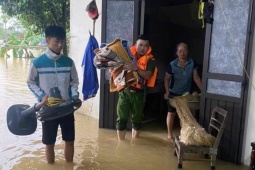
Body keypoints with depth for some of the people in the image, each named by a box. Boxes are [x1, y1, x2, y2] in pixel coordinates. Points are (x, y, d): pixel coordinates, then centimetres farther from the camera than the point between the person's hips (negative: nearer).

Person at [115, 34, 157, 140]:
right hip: (124, 91, 1)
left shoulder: (150, 60, -1)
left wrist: (136, 68, -33)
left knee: (137, 120, 12)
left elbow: (148, 75, -17)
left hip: (138, 93, 0)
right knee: (121, 119, 0)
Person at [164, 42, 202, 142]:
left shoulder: (192, 63, -11)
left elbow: (196, 78, -7)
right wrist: (167, 91, -18)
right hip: (174, 93, -3)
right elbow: (166, 79, -8)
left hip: (186, 93, 3)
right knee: (171, 113, 6)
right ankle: (170, 135, 18)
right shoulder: (172, 65, -18)